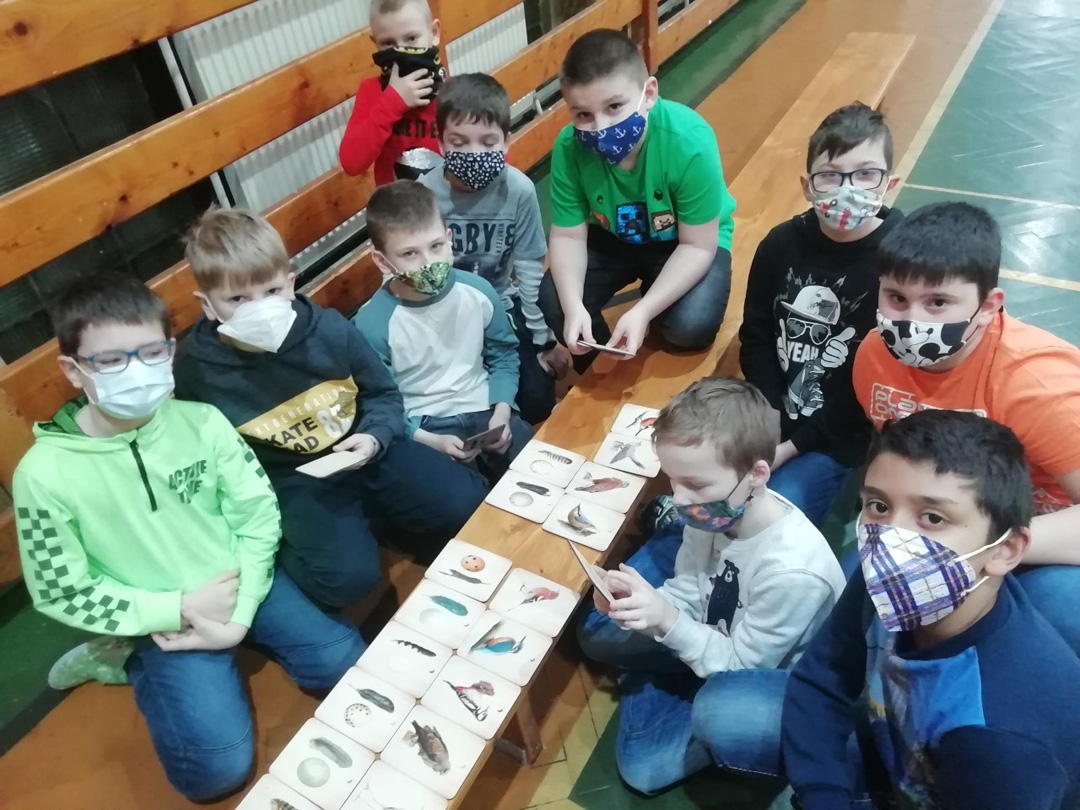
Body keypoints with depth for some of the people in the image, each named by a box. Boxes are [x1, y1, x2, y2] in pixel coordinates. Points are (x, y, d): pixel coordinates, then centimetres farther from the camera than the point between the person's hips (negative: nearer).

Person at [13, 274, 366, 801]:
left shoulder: (202, 421, -10)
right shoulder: (44, 474, -16)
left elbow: (258, 514, -6)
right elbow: (62, 594, -9)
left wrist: (240, 614, -14)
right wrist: (181, 609, -15)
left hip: (240, 584, 3)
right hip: (163, 622, -3)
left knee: (351, 668, -3)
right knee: (220, 770, -12)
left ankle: (236, 645, 16)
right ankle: (131, 660, 10)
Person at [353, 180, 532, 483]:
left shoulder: (478, 291, -8)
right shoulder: (372, 323, -18)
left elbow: (503, 354, 6)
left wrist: (501, 412, -6)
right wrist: (430, 441, -19)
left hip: (483, 409, 4)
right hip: (424, 427, -3)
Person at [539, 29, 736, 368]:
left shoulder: (689, 143, -33)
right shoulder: (569, 148, -25)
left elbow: (697, 246, -24)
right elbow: (568, 236, -14)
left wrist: (643, 311, -34)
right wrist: (573, 306, -31)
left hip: (689, 242, -2)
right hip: (613, 237, 3)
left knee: (693, 325, -27)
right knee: (552, 305, -17)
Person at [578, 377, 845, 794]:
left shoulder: (793, 570, -35)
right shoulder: (716, 514, -17)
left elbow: (743, 664, -24)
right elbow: (686, 594, -4)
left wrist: (667, 622, -36)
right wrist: (643, 604, -25)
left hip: (780, 681, -5)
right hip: (724, 643, 6)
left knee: (722, 710, -36)